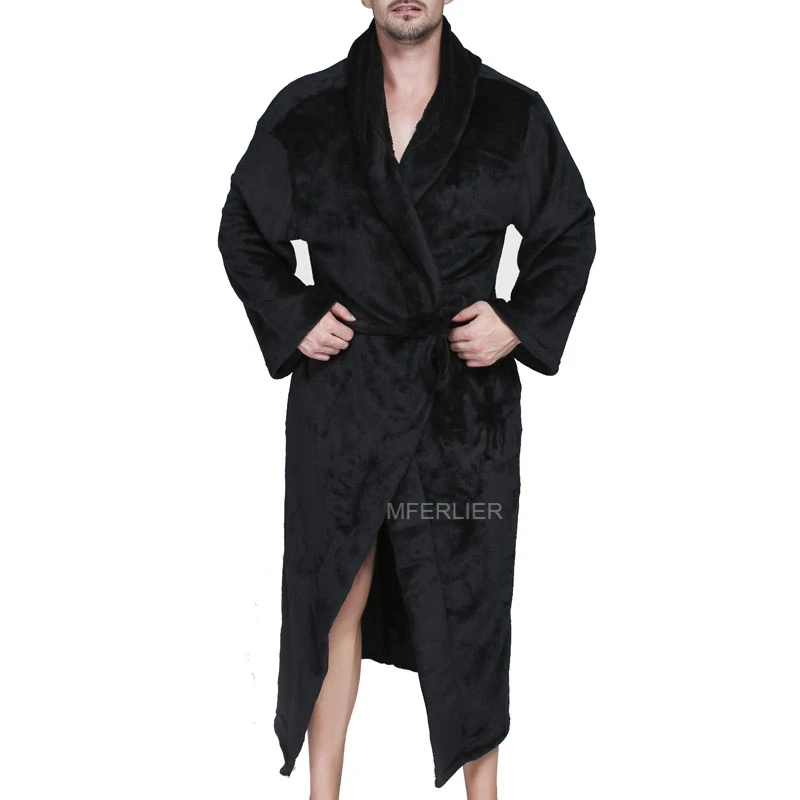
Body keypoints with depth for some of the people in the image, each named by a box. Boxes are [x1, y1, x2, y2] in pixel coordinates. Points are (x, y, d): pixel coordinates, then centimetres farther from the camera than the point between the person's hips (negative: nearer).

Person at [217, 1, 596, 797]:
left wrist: (521, 323, -4)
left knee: (470, 598, 9)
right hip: (342, 397, 1)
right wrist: (291, 318, -1)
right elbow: (241, 228, 12)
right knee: (335, 598, 9)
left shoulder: (513, 113, 0)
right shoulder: (306, 111, 2)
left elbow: (572, 232, 10)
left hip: (469, 403, 0)